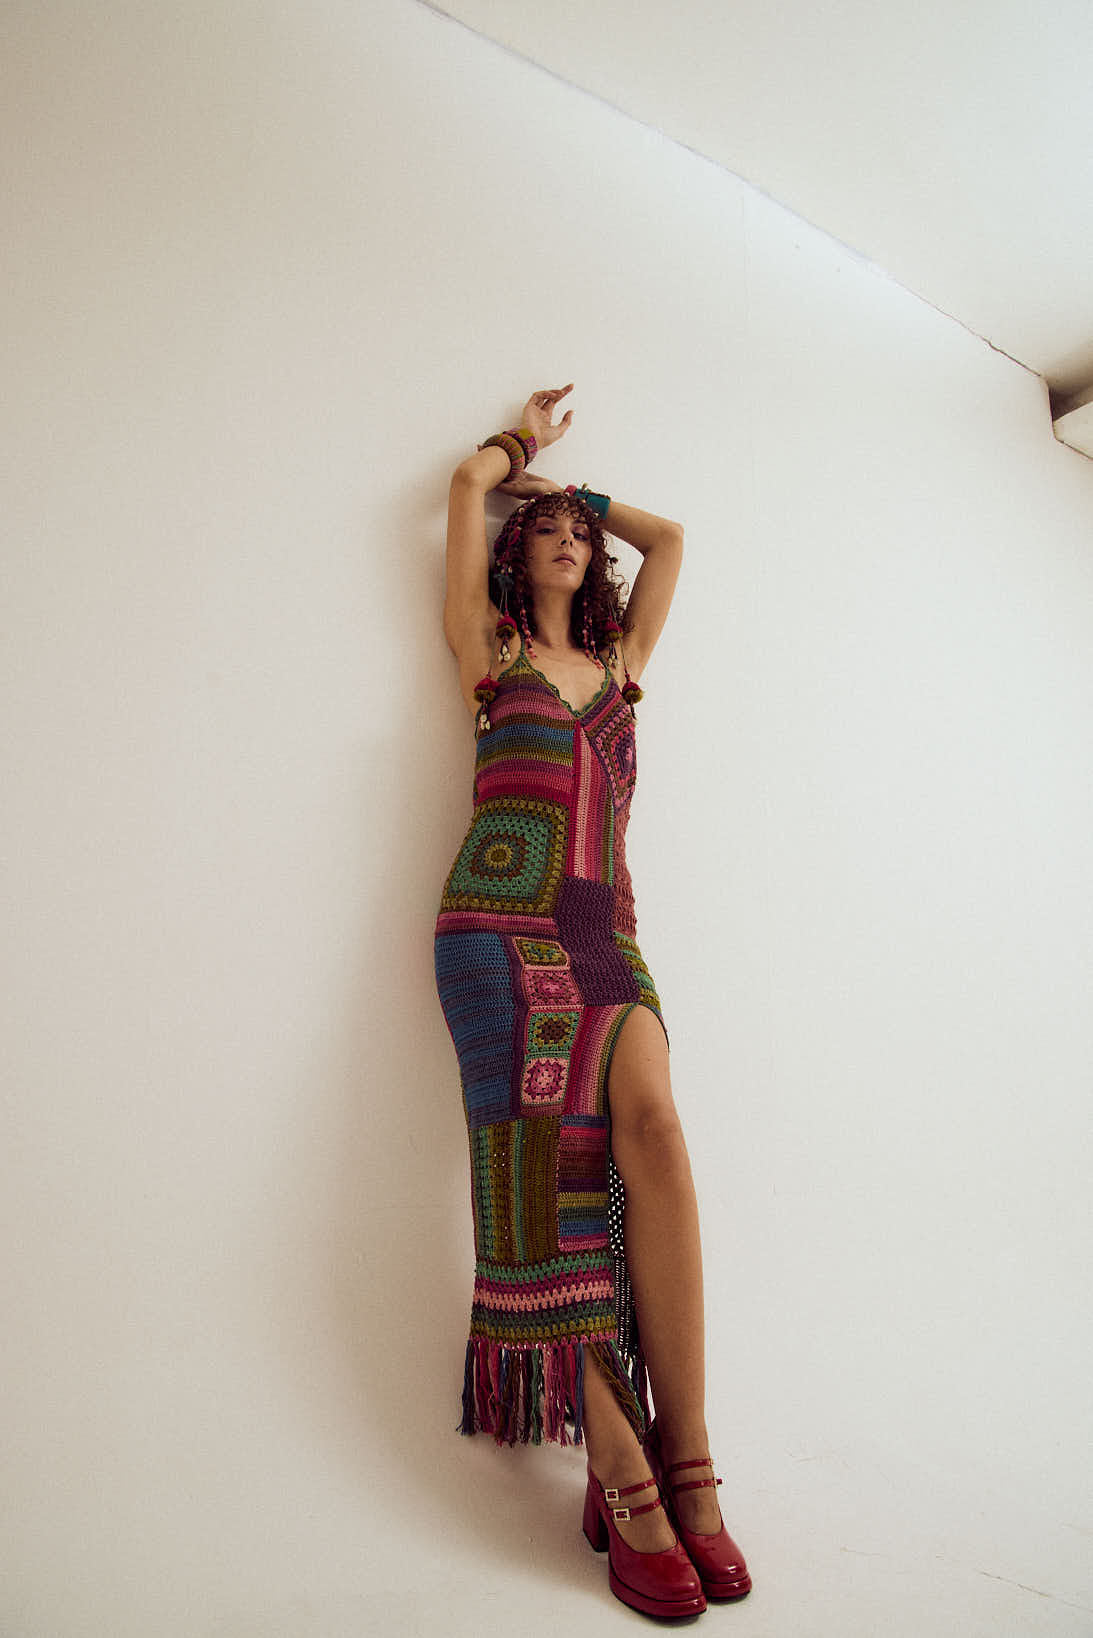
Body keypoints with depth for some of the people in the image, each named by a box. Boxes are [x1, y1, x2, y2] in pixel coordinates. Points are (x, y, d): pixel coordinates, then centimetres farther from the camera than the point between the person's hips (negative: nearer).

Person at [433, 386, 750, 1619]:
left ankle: (682, 1460, -17)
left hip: (604, 926, 3)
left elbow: (666, 536, 36)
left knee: (651, 1128, -21)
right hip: (500, 922, -2)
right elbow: (469, 482, 19)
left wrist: (573, 489, 45)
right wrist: (524, 441, 38)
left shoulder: (620, 662, 25)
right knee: (550, 1157, -16)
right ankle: (624, 1476, -11)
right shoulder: (492, 649, 16)